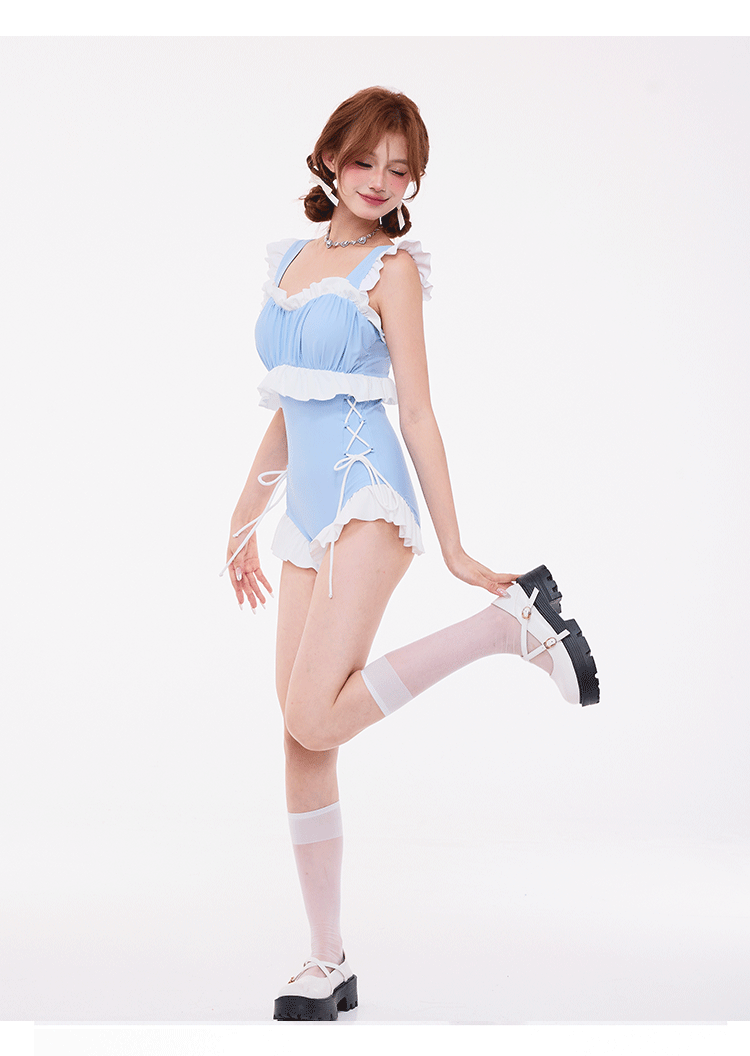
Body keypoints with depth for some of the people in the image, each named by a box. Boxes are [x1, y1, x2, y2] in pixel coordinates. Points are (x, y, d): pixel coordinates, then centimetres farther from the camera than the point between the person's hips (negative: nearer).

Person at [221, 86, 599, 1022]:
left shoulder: (390, 268, 1)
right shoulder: (289, 258, 19)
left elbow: (417, 411, -3)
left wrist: (453, 546, -7)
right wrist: (244, 521, 24)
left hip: (366, 497, -6)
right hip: (308, 508, 6)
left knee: (313, 720, -21)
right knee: (301, 738, 2)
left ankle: (514, 620, -7)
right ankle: (327, 964, 11)